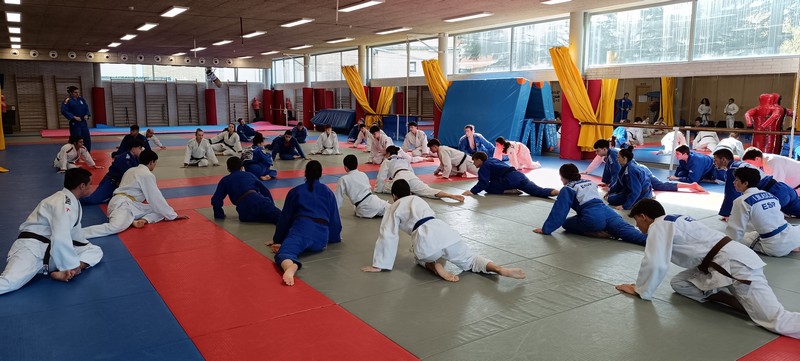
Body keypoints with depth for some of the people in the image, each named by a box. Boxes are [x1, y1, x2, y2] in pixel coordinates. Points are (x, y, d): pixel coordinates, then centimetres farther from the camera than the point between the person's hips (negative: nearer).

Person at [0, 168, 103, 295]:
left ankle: (64, 274, -25)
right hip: (32, 247, -10)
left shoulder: (73, 202, 10)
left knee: (96, 251, -2)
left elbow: (75, 233, 20)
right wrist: (73, 265, -21)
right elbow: (60, 239, -30)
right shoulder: (63, 204, -20)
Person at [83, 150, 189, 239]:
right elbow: (156, 199, -7)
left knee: (160, 211, 5)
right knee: (115, 228, -38)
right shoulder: (147, 175, -8)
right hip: (123, 204, -10)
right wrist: (173, 215, 0)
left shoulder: (131, 170, 21)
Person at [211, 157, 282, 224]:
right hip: (259, 201, 1)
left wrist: (219, 215, 29)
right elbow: (265, 191, 28)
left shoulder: (225, 180, 23)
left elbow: (216, 200, 15)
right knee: (279, 216, -17)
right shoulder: (249, 174, 28)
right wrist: (271, 207, 35)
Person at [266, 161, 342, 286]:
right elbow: (334, 219, 25)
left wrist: (278, 240, 33)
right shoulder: (328, 192, 24)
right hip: (321, 235, 3)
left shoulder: (295, 191, 20)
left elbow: (285, 217, 23)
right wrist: (335, 237, 41)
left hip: (302, 229, -3)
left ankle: (290, 268, -60)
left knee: (286, 250, -21)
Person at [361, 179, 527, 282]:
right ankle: (501, 269, -8)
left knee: (421, 257, 31)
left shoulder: (394, 209, 16)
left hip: (425, 240, -4)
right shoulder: (418, 199, 32)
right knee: (469, 260, 19)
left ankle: (434, 266, -2)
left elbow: (388, 236, 10)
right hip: (444, 231, 4)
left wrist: (378, 265, 15)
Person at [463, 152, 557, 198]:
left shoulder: (484, 167, 6)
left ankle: (511, 190, -9)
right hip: (519, 175, 8)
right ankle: (554, 191, -28)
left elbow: (483, 183, -6)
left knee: (488, 188, 1)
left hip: (510, 179, -8)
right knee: (538, 191, -3)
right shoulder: (492, 159, 32)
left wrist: (472, 191, -2)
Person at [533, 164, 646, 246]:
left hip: (592, 218, -6)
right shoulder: (590, 182, 28)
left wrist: (546, 229, 7)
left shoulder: (567, 189, 7)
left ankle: (599, 234, -2)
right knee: (630, 232, -9)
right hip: (608, 212, 6)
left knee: (567, 224, 16)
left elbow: (559, 212, 2)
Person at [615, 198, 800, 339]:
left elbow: (655, 264, -15)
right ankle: (740, 303, -2)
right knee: (679, 283, 10)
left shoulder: (659, 226, -9)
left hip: (737, 266, -10)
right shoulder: (673, 220, 20)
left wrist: (640, 290, -1)